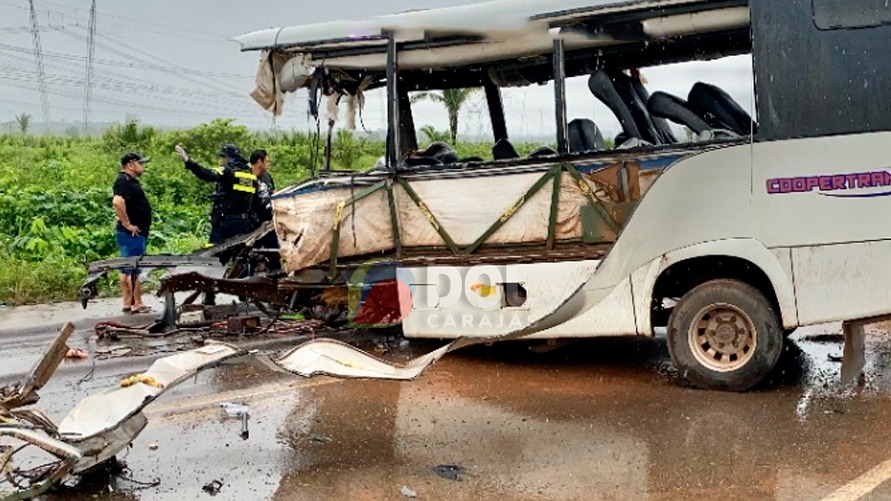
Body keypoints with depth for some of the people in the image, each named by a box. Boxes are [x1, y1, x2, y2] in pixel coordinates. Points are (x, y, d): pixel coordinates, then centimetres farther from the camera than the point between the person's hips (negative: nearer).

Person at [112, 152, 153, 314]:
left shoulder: (131, 181, 17)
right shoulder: (124, 181, -15)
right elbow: (117, 202, -31)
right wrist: (128, 224, -24)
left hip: (137, 234, 10)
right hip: (132, 234, -10)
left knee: (126, 270, 12)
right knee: (134, 270, -6)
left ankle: (127, 303, 18)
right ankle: (137, 305, -2)